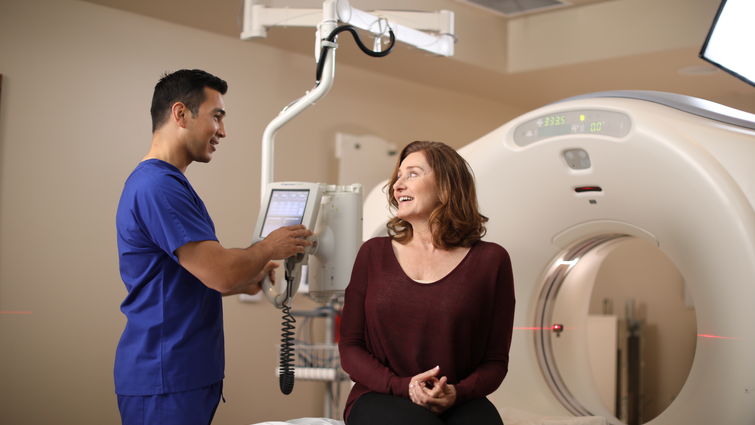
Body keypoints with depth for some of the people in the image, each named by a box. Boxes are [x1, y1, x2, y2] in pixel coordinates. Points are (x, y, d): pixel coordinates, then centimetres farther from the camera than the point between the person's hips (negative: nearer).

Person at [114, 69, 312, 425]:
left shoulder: (161, 182, 14)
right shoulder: (158, 185, -19)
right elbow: (219, 272, -23)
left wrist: (245, 283, 11)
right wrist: (269, 248, -6)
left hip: (182, 374, 10)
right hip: (165, 381, -10)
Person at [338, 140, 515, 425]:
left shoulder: (490, 260, 3)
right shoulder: (373, 253, 6)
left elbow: (495, 360, 6)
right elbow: (350, 347, 6)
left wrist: (458, 392, -15)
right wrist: (402, 386, -11)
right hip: (380, 398, -1)